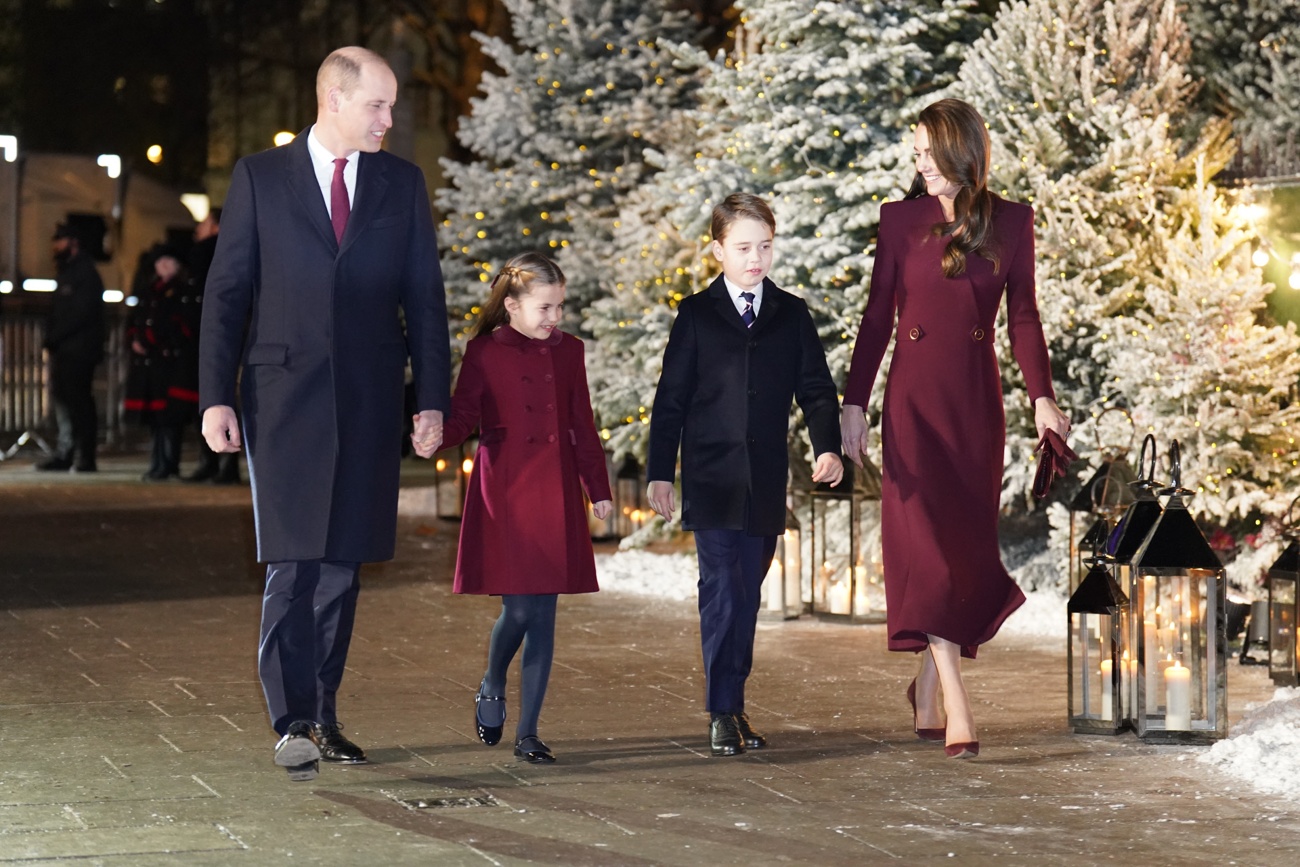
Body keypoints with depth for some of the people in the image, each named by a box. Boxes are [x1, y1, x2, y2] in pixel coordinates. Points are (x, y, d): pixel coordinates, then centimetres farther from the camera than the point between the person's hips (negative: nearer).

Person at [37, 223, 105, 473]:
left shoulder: (86, 274, -7)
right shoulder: (65, 273, 21)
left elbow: (81, 314, -16)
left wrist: (54, 337, -15)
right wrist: (49, 338, 2)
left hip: (79, 351, -9)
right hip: (62, 350, 9)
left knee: (80, 404, -9)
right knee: (61, 400, 8)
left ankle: (86, 458, -8)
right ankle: (64, 454, 12)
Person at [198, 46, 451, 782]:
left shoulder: (403, 183, 9)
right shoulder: (260, 178, 3)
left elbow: (425, 298, 9)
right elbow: (227, 292, 2)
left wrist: (434, 400, 2)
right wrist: (216, 396, -5)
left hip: (369, 401, 3)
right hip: (285, 396, -3)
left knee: (344, 564, 6)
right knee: (295, 563, -10)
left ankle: (322, 714, 15)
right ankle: (293, 722, -11)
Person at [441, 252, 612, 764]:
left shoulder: (568, 351, 11)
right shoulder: (485, 352, 0)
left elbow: (582, 425, 15)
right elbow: (463, 414, -4)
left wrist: (598, 488, 14)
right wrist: (437, 435, -26)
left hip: (555, 498, 4)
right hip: (503, 495, -4)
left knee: (543, 614, 2)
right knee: (516, 610, -8)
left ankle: (528, 732, 7)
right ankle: (492, 690, 24)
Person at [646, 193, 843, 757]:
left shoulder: (791, 315, 9)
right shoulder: (697, 315, 3)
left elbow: (815, 389, 6)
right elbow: (671, 398, 3)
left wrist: (827, 447, -11)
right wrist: (659, 472, -1)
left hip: (766, 483, 3)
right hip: (711, 478, -3)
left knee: (747, 594, 7)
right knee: (721, 591, -10)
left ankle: (732, 703, 16)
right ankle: (723, 714, -9)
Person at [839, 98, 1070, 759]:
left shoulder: (1011, 222, 4)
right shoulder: (901, 219, 2)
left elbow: (1022, 314, 4)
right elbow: (877, 315, 4)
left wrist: (1041, 395, -6)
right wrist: (853, 404, 0)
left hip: (977, 398, 2)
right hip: (914, 395, -2)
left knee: (967, 545, 4)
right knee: (928, 544, -9)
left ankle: (926, 687, 21)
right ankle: (956, 706, -11)